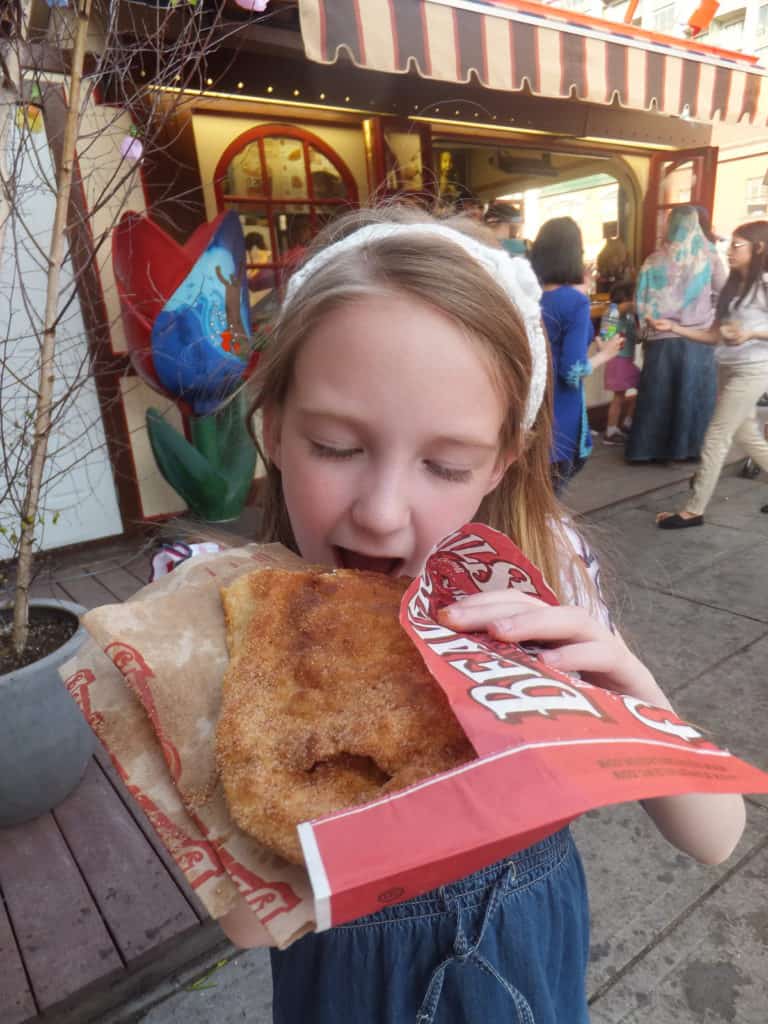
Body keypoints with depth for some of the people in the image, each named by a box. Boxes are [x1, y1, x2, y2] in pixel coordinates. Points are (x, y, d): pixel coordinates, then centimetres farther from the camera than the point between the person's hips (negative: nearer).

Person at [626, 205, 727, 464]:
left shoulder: (655, 260, -3)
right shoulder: (708, 256, -3)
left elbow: (641, 301, -2)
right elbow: (723, 290, 8)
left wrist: (649, 324, 11)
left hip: (662, 340, 0)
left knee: (657, 395, 7)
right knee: (695, 394, 11)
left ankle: (648, 449, 13)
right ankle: (689, 447, 16)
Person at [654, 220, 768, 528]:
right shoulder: (734, 285, 12)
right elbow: (714, 335, 9)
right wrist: (673, 327, 0)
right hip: (728, 369, 8)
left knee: (716, 439, -6)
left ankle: (693, 511, 1)